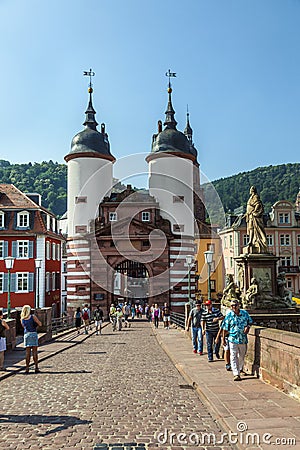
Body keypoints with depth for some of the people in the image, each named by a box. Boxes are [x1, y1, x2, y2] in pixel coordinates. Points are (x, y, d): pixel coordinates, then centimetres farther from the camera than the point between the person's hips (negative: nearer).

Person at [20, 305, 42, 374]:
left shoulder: (22, 319, 6)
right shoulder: (33, 316, -6)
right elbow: (40, 324, -5)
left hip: (26, 334, 3)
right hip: (33, 334, -3)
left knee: (28, 352, 7)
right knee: (34, 351, 1)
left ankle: (27, 368, 4)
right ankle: (36, 368, 1)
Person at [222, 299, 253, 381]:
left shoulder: (244, 313, 0)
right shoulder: (229, 315, -5)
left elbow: (250, 321, 16)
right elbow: (225, 328, 0)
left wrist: (248, 327, -6)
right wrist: (223, 338, 2)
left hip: (243, 338, 3)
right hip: (233, 338, -2)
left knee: (242, 356, 18)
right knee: (233, 356, -8)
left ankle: (240, 368, 43)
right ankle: (236, 374, -6)